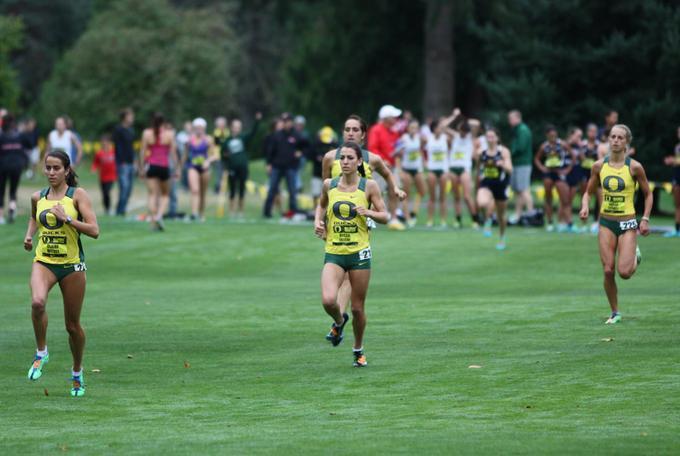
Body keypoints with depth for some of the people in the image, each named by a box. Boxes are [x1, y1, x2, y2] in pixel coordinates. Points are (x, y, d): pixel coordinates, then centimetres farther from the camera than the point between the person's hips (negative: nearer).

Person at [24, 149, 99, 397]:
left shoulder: (78, 195, -5)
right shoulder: (38, 197, 6)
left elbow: (94, 230, -12)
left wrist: (66, 218, -20)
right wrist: (29, 235, 10)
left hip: (72, 264, -2)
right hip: (44, 262, 2)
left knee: (73, 325, 6)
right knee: (37, 302, -31)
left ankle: (77, 372, 29)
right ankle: (41, 352, -9)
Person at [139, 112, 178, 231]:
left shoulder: (146, 133, 1)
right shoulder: (169, 134, -1)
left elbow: (143, 152, 1)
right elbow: (173, 152, -1)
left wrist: (142, 168, 7)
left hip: (151, 166, 0)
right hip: (164, 166, 0)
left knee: (152, 195, 3)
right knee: (165, 195, 13)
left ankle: (153, 222, -7)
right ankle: (159, 215, -11)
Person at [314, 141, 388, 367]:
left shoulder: (369, 186, -3)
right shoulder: (329, 185, 3)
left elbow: (384, 216, 1)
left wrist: (368, 212, -18)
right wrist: (318, 221, 5)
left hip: (359, 253, -1)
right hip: (333, 253, 1)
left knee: (358, 308, 4)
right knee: (328, 300, -20)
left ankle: (358, 349, 29)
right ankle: (339, 321, 16)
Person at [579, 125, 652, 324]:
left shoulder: (634, 167, -7)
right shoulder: (599, 166, 1)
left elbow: (648, 194, 4)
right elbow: (589, 192, 12)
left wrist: (645, 219, -5)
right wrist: (585, 207, -9)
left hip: (627, 223, -2)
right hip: (606, 223, 2)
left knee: (624, 272, -13)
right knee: (608, 270, -4)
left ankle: (636, 257, 24)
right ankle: (615, 313, 13)